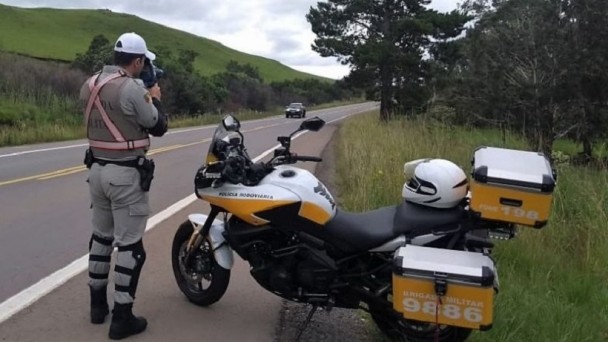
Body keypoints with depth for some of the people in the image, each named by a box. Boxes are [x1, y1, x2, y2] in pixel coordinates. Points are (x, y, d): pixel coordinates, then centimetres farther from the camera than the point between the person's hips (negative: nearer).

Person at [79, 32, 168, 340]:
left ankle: (98, 304, 30)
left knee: (101, 236, 18)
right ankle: (122, 317, 6)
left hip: (97, 169, 8)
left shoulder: (89, 85, 7)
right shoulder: (131, 88, -18)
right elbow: (158, 127, -8)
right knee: (130, 244, 0)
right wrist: (154, 99, 9)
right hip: (126, 174, -8)